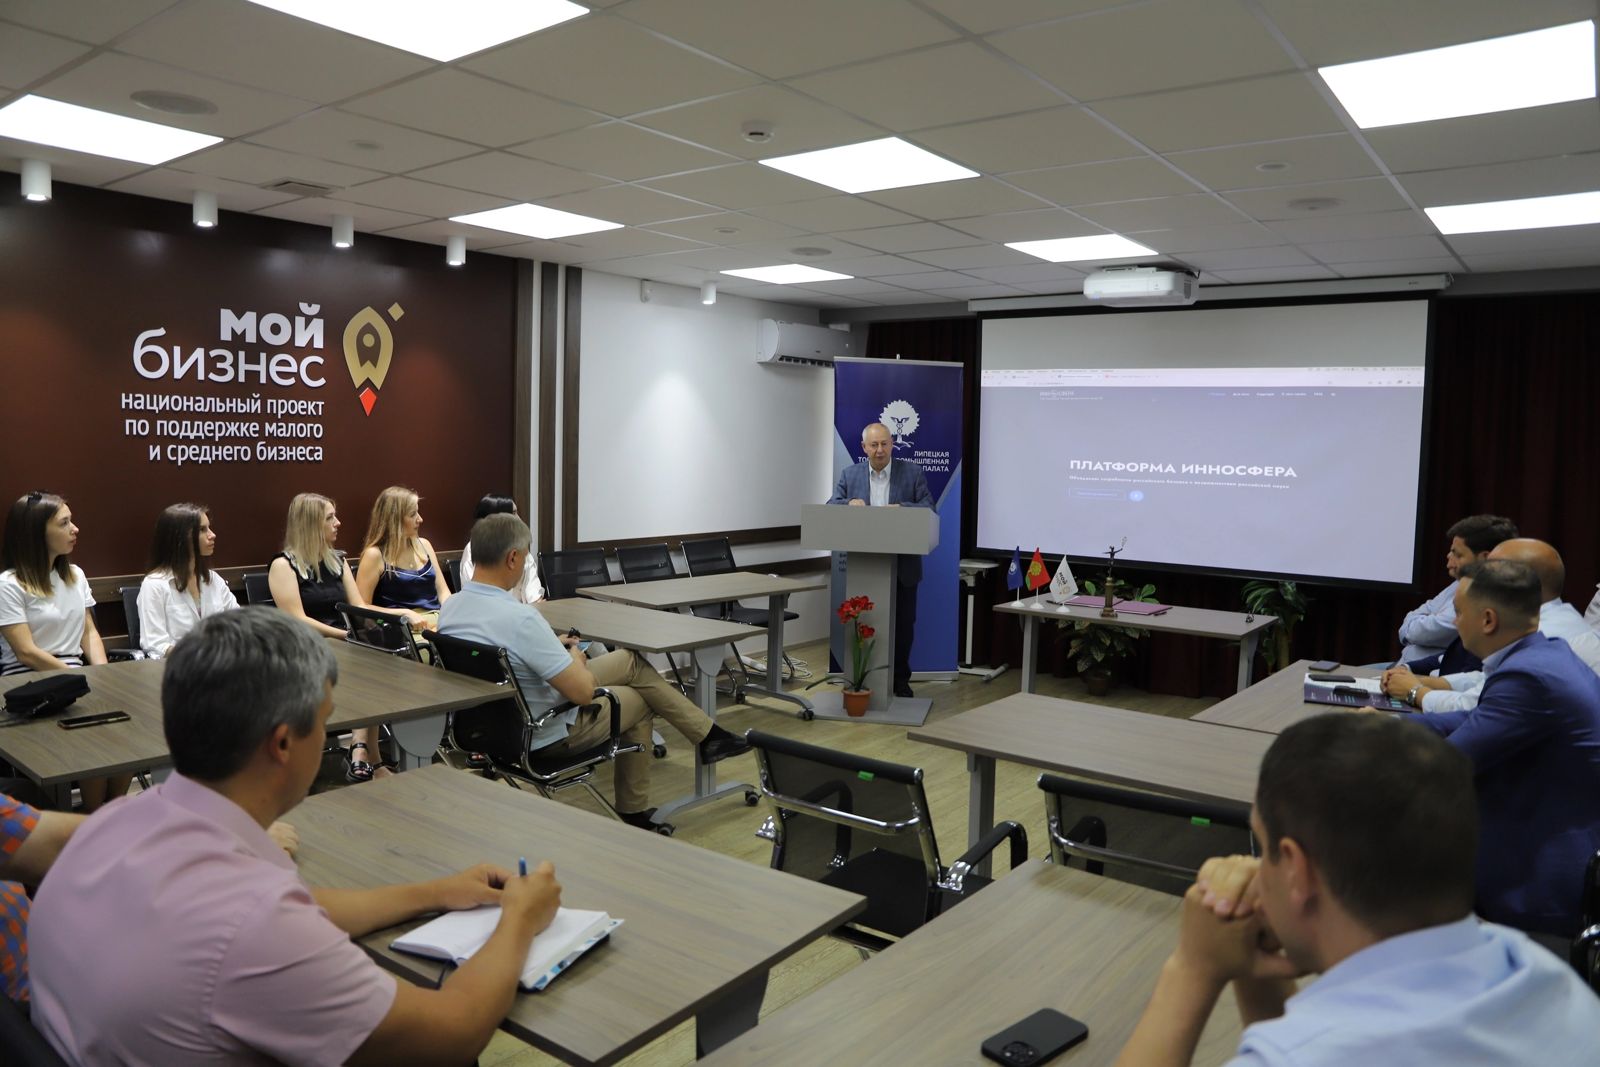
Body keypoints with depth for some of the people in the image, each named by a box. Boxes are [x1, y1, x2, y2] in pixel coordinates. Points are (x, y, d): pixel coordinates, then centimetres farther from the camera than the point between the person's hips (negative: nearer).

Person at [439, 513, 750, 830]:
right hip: (544, 735, -8)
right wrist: (575, 657, -5)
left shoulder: (450, 608, -7)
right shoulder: (520, 619, -34)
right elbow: (583, 692, -26)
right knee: (640, 699, 18)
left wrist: (553, 648, 11)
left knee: (630, 661, 18)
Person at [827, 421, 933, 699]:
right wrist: (850, 503, -22)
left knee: (903, 622, 9)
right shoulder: (849, 475, 4)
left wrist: (900, 507, -24)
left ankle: (900, 678, 24)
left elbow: (928, 508, -7)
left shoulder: (913, 472, 0)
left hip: (903, 565, 0)